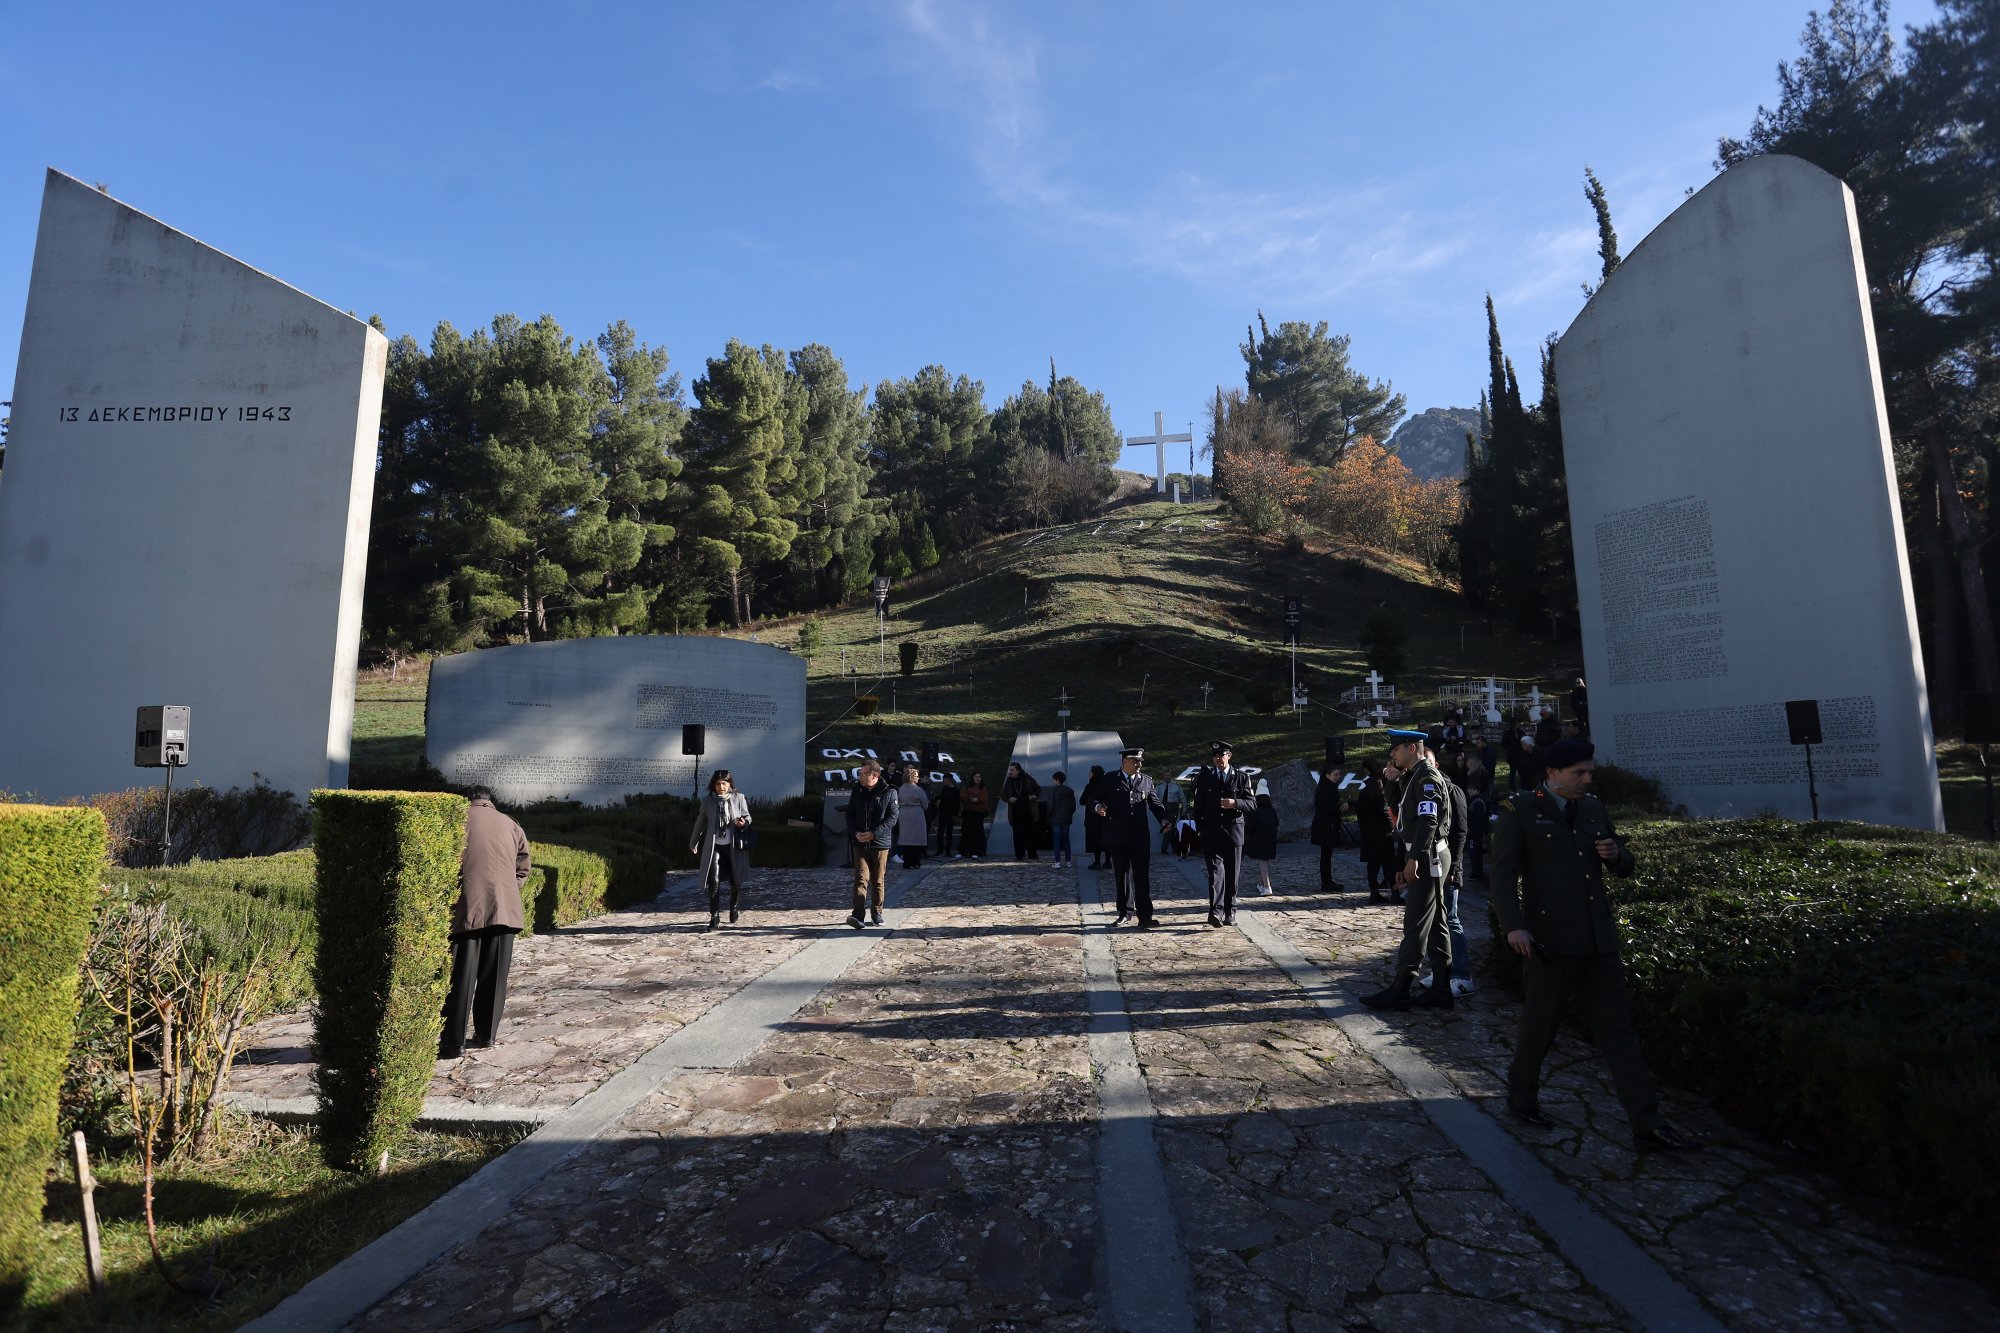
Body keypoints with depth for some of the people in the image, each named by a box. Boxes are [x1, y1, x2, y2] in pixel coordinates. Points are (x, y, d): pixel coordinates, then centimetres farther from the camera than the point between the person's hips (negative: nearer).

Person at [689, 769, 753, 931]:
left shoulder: (738, 798, -2)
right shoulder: (707, 801, 1)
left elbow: (747, 816, 6)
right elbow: (700, 822, 14)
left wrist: (744, 823, -19)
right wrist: (693, 842, 24)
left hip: (734, 846, 0)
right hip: (714, 846, 0)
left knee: (736, 881, 11)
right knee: (714, 881, -11)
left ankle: (734, 910, 36)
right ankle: (714, 917, -3)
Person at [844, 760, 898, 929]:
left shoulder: (888, 793, -6)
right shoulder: (857, 791, 5)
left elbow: (892, 818, -9)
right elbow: (850, 814, 9)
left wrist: (874, 833, -18)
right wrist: (855, 833, -8)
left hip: (880, 843, -2)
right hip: (860, 843, 2)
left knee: (877, 881, 9)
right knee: (861, 879, -9)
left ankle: (877, 913, 23)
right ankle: (858, 915, -15)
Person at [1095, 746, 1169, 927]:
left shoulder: (1147, 781, 11)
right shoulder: (1109, 780, 6)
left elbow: (1155, 804, 9)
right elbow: (1096, 799, 7)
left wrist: (1165, 820, -8)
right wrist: (1098, 807, -16)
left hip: (1140, 838, 0)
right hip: (1118, 837, 0)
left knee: (1142, 877, -3)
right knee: (1121, 876, 10)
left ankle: (1145, 917, -1)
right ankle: (1125, 913, 23)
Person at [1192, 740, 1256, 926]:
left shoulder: (1241, 777, 6)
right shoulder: (1204, 777, 8)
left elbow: (1252, 803, 3)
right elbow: (1198, 804, 12)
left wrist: (1235, 803, -16)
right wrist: (1200, 828, 7)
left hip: (1233, 832, 1)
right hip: (1211, 833, -1)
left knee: (1232, 874, 7)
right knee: (1216, 870, -15)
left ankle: (1230, 912, 19)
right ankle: (1216, 911, -24)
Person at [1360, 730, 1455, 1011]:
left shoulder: (1427, 775, -12)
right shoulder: (1415, 777, 19)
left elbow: (1428, 820, -23)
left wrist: (1414, 858, -26)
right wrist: (1405, 864, 20)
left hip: (1428, 857, -10)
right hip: (1427, 859, 10)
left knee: (1415, 925, -7)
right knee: (1436, 924, 11)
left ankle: (1399, 990, -4)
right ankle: (1441, 989, 15)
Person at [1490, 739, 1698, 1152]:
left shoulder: (1593, 808, 11)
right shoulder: (1520, 812, -7)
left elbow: (1626, 865, 20)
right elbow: (1503, 872, -13)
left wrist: (1615, 853, -5)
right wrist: (1513, 926, -24)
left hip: (1598, 938, 5)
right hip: (1551, 939, -5)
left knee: (1618, 1028, 6)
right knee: (1541, 1024, 8)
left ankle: (1647, 1125, 9)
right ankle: (1522, 1094, 30)